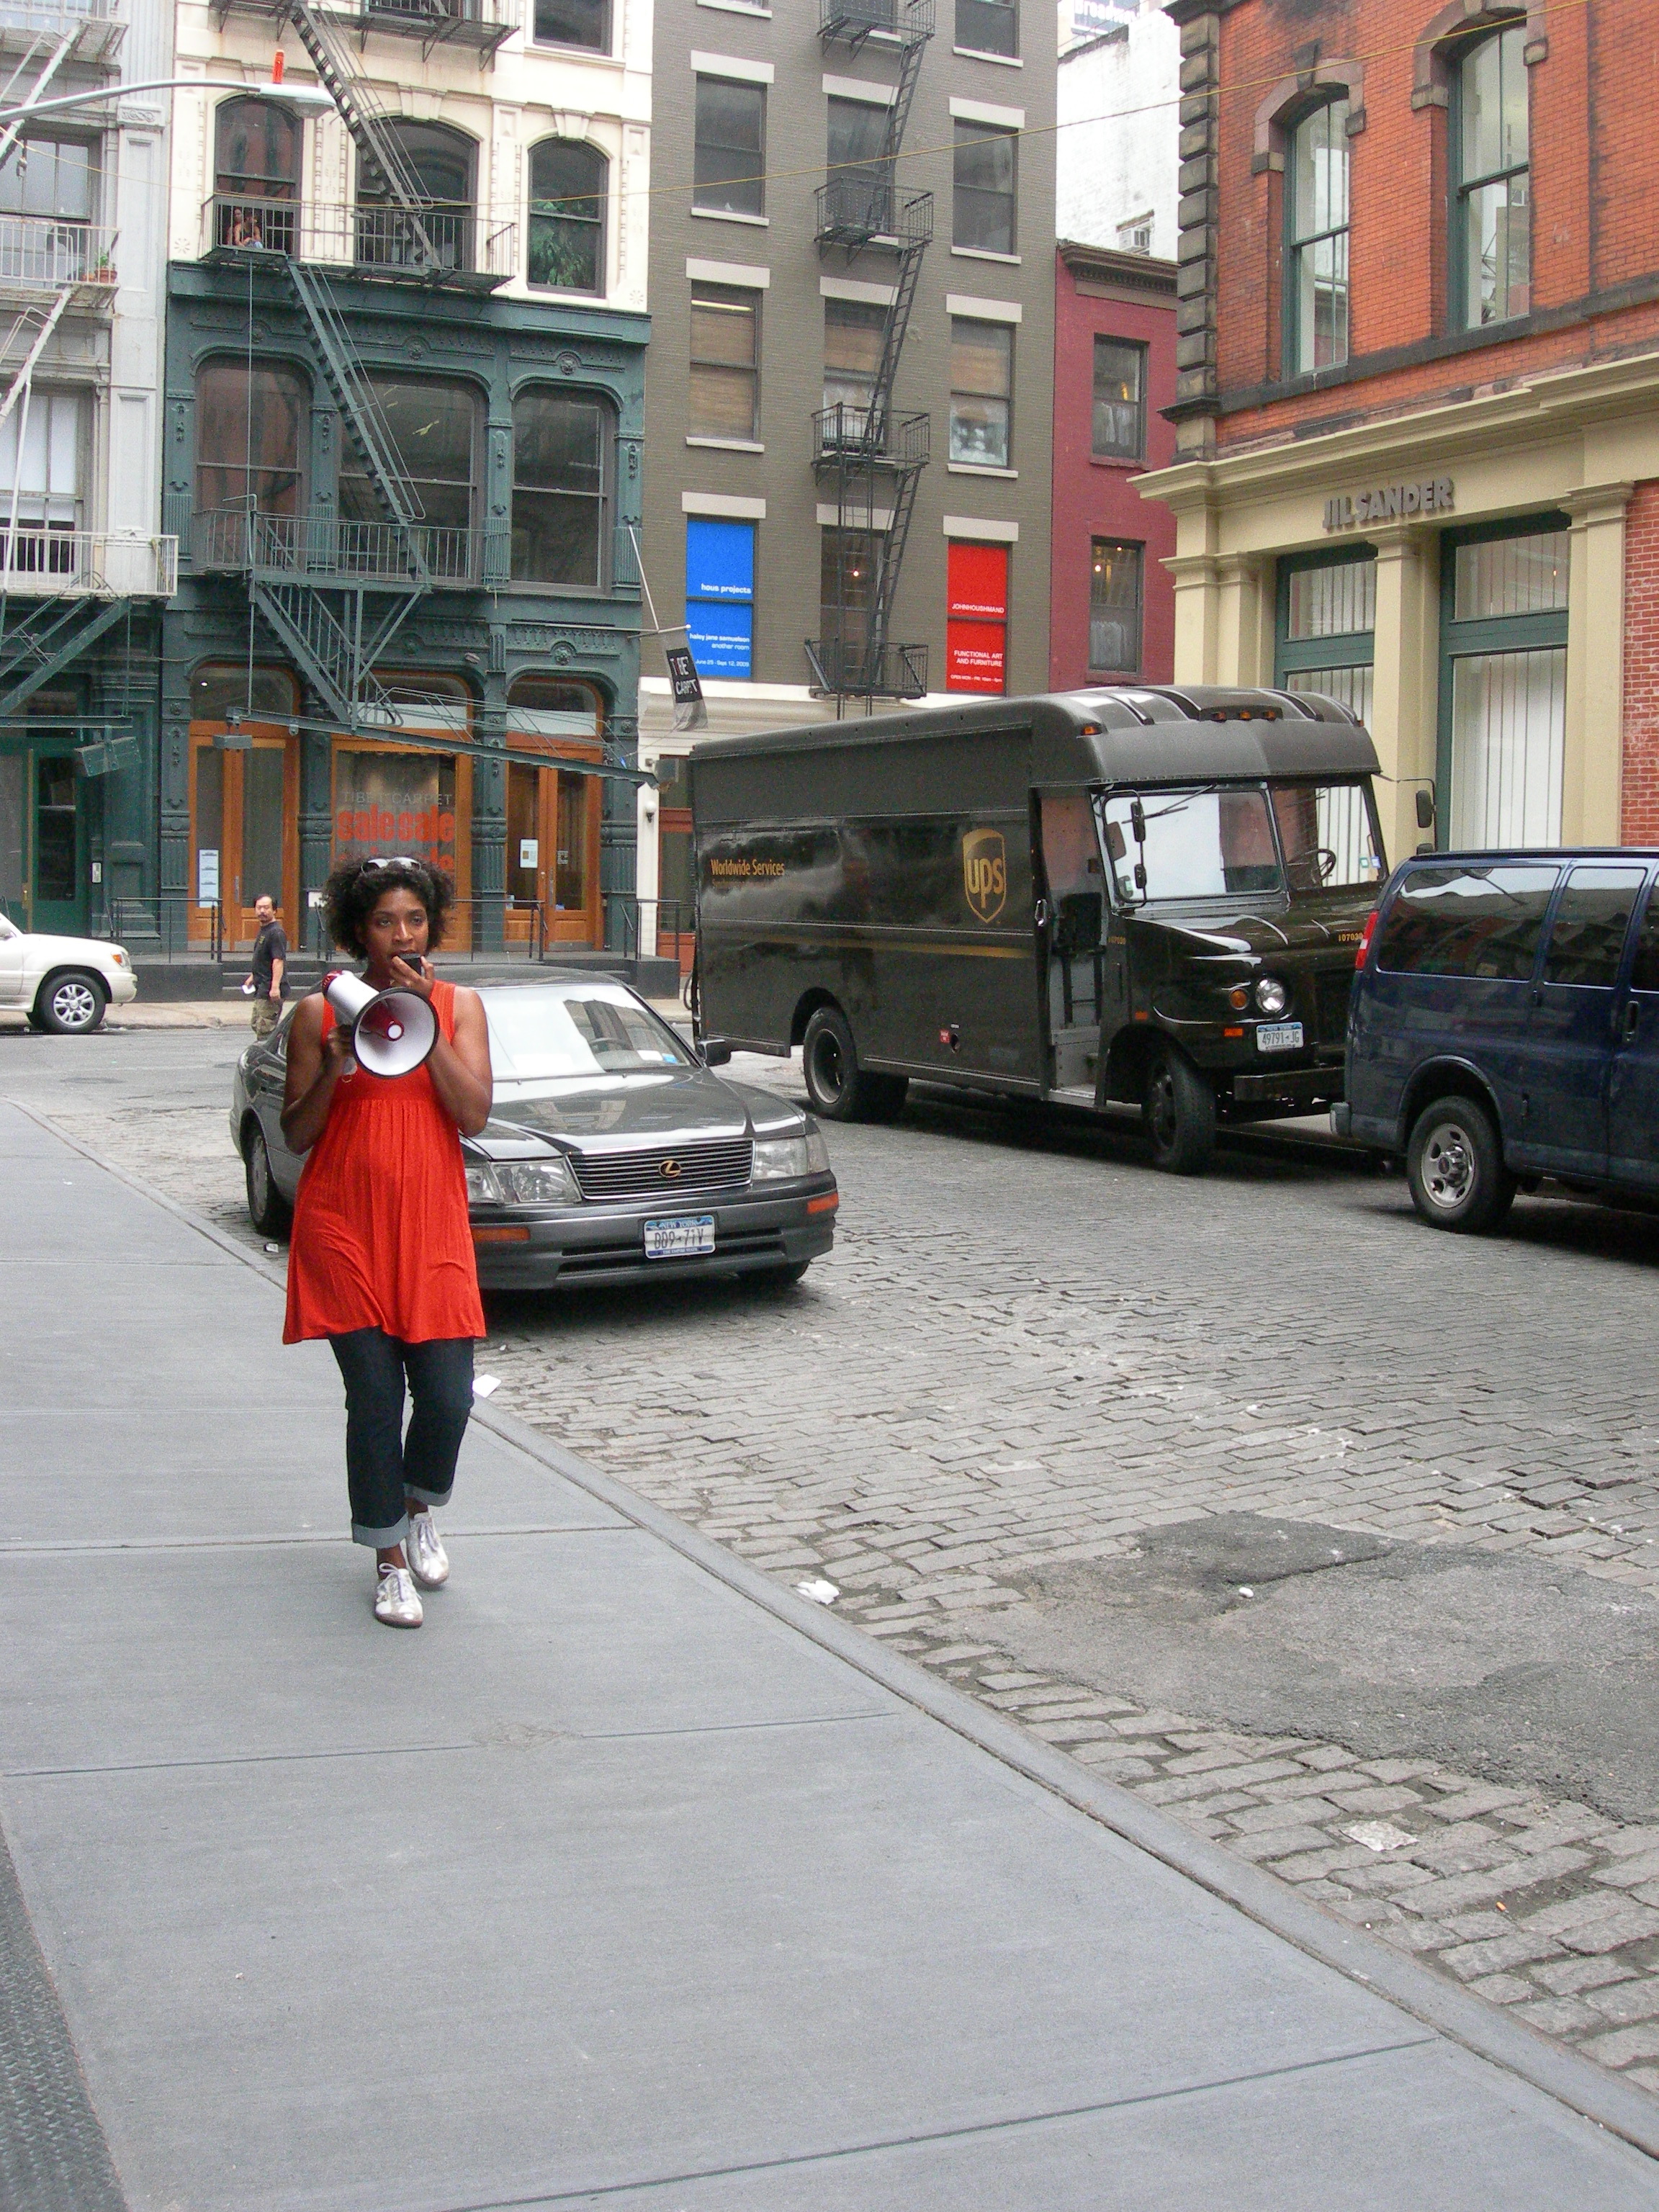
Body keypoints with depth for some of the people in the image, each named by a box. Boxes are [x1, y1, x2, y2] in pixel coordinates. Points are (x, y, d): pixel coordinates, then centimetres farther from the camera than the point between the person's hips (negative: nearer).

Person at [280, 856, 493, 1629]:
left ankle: (421, 1511, 28)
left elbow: (473, 1115, -6)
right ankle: (390, 1561, 15)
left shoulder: (460, 1006, 7)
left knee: (448, 1396, -4)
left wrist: (422, 1019, -11)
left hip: (432, 1226, 1)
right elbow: (295, 1136, 2)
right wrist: (336, 1065, -14)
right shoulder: (318, 1013, 3)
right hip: (344, 1225, -1)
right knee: (374, 1397, -2)